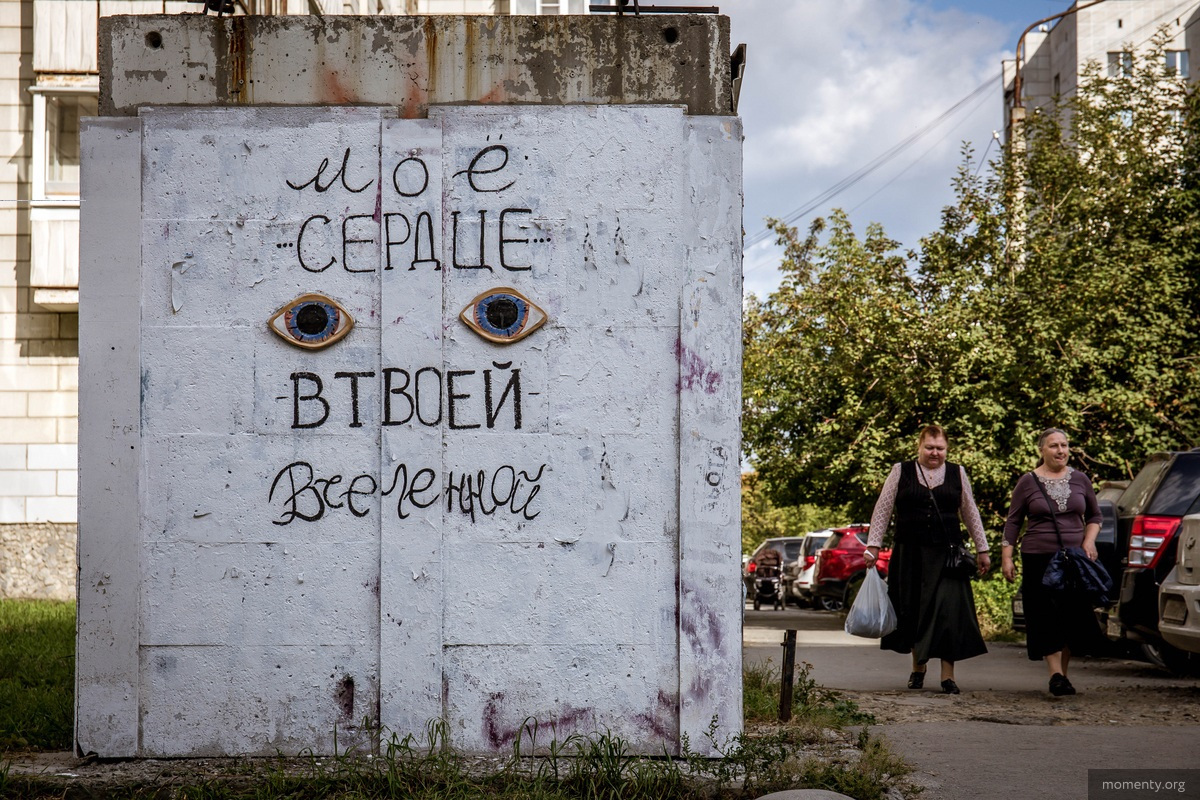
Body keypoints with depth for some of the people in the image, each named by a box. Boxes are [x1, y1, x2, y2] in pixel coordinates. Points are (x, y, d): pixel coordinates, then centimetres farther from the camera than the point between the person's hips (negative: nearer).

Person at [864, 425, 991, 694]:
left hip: (947, 554, 0)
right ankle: (918, 667, 21)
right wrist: (873, 545, -1)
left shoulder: (957, 474, 9)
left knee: (948, 610, -9)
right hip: (910, 553, 0)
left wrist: (982, 549, 13)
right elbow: (882, 510, 5)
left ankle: (948, 675, -6)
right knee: (913, 611, 4)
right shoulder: (901, 472, 5)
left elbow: (971, 514, 15)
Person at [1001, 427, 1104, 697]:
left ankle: (1062, 673, 14)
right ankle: (1056, 674, -9)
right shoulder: (1028, 482, 2)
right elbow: (1013, 522, 5)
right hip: (1039, 560, -2)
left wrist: (1089, 540, 1)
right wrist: (1006, 557, -1)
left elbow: (1094, 516, 19)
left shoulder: (1080, 480, 8)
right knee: (1047, 619, -6)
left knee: (1075, 618, 1)